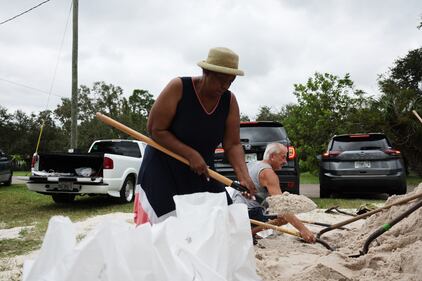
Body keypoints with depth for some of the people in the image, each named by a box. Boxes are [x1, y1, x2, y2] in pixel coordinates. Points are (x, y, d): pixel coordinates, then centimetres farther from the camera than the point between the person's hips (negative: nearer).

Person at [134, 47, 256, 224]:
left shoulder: (229, 101, -7)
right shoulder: (178, 88, -19)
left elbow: (233, 145, -7)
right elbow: (156, 130, -17)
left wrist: (243, 176, -24)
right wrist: (190, 154, -25)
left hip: (201, 171, 4)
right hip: (163, 167, -4)